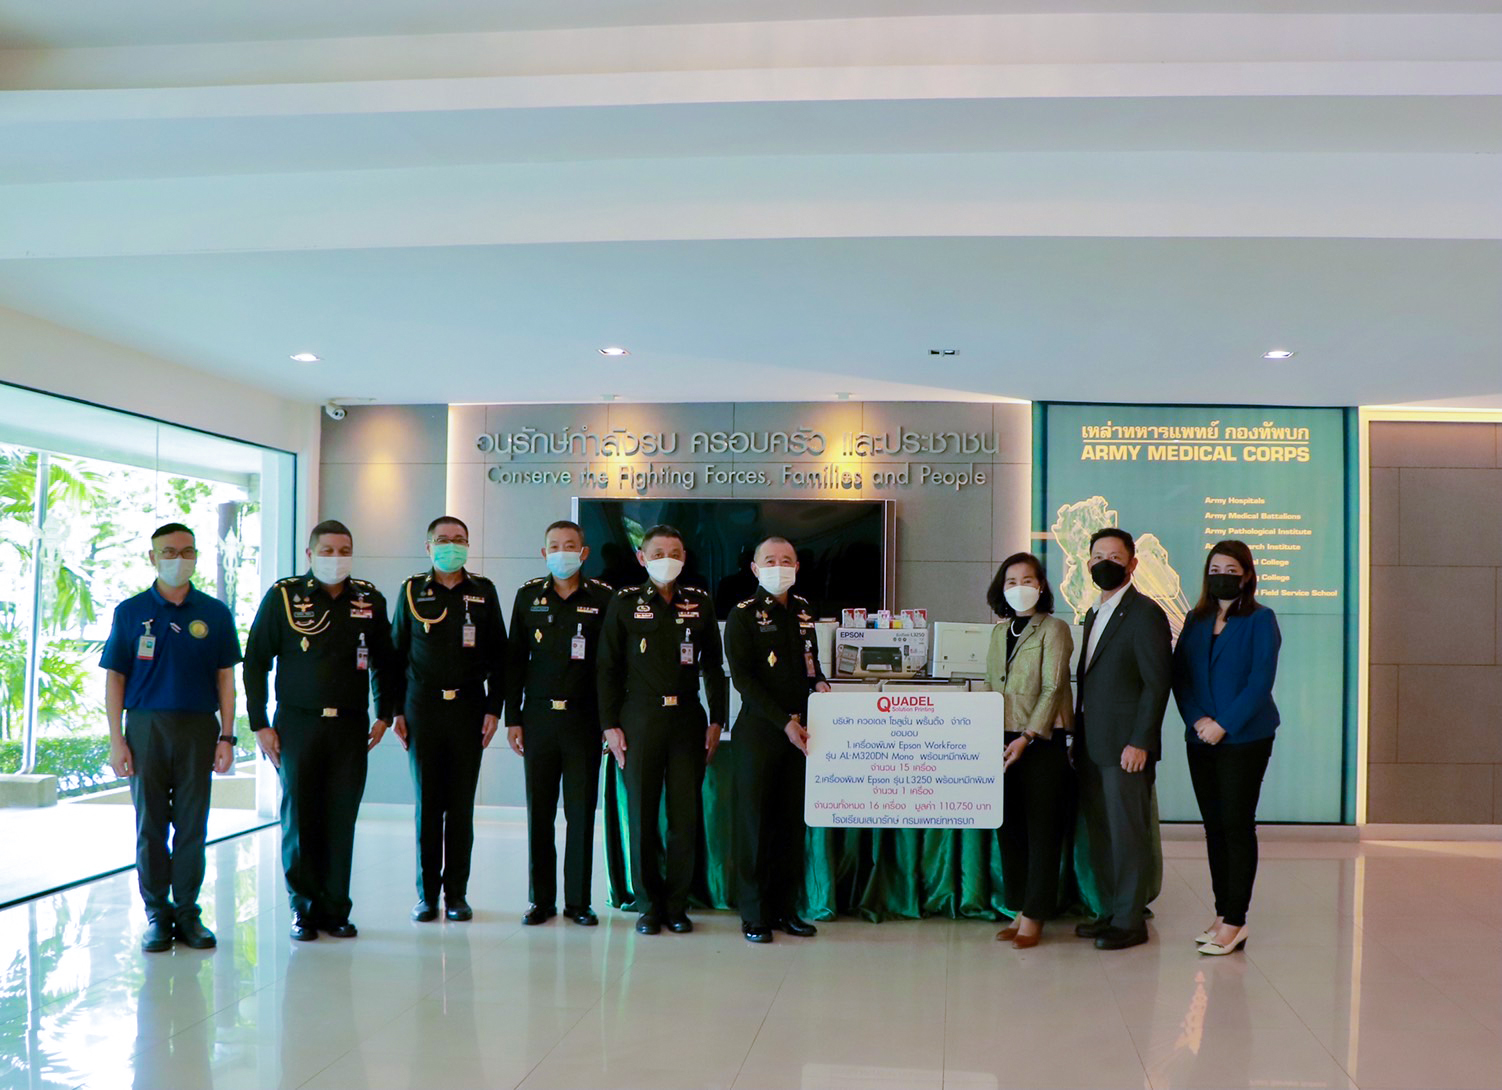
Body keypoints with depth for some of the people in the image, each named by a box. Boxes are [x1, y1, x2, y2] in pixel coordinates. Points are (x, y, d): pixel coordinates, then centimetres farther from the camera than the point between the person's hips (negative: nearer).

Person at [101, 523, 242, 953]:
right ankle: (157, 915, 12)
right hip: (146, 728, 0)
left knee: (192, 827, 4)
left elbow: (225, 678, 8)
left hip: (198, 729, 1)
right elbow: (114, 679, 4)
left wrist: (227, 736, 1)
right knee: (150, 827, 4)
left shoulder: (214, 613, 7)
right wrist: (116, 740, -3)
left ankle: (187, 912, 13)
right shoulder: (130, 611, 5)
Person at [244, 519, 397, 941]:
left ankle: (335, 909, 13)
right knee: (299, 818, 1)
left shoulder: (369, 600, 7)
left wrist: (383, 715, 13)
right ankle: (303, 907, 13)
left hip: (350, 727, 2)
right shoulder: (283, 597, 0)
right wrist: (259, 724, -2)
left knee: (342, 821, 3)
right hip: (297, 724, -2)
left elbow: (384, 662, 19)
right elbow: (255, 662, 2)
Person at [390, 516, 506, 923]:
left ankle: (457, 893, 10)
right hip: (423, 707, 0)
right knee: (427, 804, 3)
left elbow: (498, 656, 7)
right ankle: (427, 893, 12)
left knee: (461, 805, 2)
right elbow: (397, 654, 8)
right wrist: (396, 711, 2)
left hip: (468, 709, 0)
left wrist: (494, 708, 0)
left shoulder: (483, 591, 7)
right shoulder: (412, 591, 7)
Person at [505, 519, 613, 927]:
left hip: (584, 720, -1)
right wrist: (513, 718, 4)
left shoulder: (603, 598, 1)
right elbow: (515, 660, 9)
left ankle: (578, 900, 13)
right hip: (538, 719, 2)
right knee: (539, 812, 5)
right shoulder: (528, 596, 7)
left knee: (581, 812, 3)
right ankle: (541, 899, 15)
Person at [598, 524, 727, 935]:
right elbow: (608, 667, 3)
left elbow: (713, 666, 13)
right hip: (640, 719, -1)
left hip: (687, 718, 2)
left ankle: (677, 905, 13)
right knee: (642, 814, 2)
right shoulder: (624, 603, 4)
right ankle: (649, 905, 13)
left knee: (686, 815, 1)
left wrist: (715, 721, 7)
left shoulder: (700, 603, 9)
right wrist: (610, 725, -2)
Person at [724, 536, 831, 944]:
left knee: (793, 819, 8)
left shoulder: (804, 610, 12)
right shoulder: (743, 615, -5)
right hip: (759, 728, -5)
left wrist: (819, 682, 3)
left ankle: (786, 907, 17)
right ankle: (754, 914, 8)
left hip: (800, 728, 5)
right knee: (755, 821, 0)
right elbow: (742, 678, -12)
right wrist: (783, 721, -18)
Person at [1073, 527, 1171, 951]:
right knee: (1101, 832, 12)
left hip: (1126, 746, -8)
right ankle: (1112, 912, 22)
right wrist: (1079, 732, 15)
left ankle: (1130, 921, 8)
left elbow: (1158, 682, -14)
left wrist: (1140, 742, -18)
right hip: (1093, 745, 8)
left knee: (1128, 833, -1)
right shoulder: (1094, 615, 17)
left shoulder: (1145, 614, -10)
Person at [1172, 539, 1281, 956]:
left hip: (1244, 738, -5)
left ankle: (1235, 922, -1)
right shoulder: (1196, 620, 12)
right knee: (1214, 827, 8)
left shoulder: (1260, 620, -3)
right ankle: (1222, 914, 15)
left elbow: (1261, 681, -11)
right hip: (1201, 739, 5)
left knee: (1238, 826, -4)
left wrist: (1223, 725, -16)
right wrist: (1196, 719, -8)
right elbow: (1180, 674, 7)